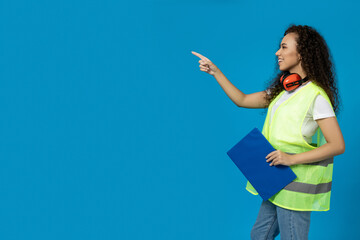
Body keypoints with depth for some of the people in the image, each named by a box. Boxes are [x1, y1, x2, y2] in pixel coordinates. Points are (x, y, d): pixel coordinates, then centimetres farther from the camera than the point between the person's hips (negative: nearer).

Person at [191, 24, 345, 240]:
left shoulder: (316, 95, -15)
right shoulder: (282, 90, 11)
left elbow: (338, 145, -18)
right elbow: (242, 100, 18)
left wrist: (292, 159, -23)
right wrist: (216, 72, 13)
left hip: (297, 185, -8)